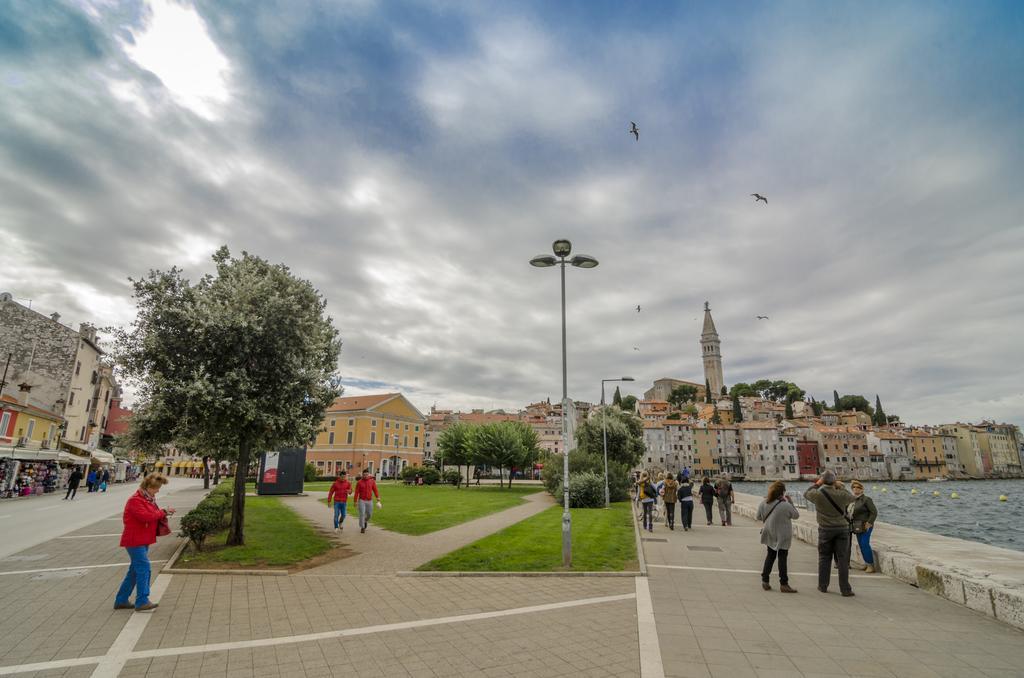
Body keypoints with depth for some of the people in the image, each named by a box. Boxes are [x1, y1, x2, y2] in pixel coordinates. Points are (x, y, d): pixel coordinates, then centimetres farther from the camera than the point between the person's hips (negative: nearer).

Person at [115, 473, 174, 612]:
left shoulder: (149, 499, 14)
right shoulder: (135, 500, -17)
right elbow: (145, 516, -27)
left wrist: (162, 515, -1)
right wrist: (163, 512, -17)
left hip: (143, 540, 10)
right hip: (135, 541, -10)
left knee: (135, 570, 15)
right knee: (144, 568, -11)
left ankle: (121, 601, 26)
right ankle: (142, 602, -8)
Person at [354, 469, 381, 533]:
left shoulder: (372, 481, -2)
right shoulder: (359, 482, -6)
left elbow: (375, 490, -2)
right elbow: (357, 492, -3)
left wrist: (378, 499, -10)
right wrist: (355, 501, -3)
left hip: (369, 501, 2)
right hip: (362, 500, -2)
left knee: (369, 514, 8)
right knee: (362, 514, -7)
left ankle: (366, 521, 39)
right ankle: (362, 527, 6)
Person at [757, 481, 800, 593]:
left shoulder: (764, 503, -9)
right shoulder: (786, 505, -24)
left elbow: (759, 517, 2)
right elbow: (796, 515, -6)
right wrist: (791, 502, -1)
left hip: (770, 535, 5)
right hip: (782, 536, -5)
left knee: (770, 556, 17)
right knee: (782, 558, 7)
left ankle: (765, 580, 20)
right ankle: (783, 584, 13)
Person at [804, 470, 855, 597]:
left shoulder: (818, 494, -14)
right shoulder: (842, 494, -10)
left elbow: (806, 494, 8)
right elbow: (852, 498, 12)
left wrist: (817, 484, 15)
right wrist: (841, 488, 17)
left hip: (825, 529, 0)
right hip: (842, 529, 1)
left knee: (824, 558, 10)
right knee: (843, 559, 5)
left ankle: (823, 586, 18)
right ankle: (845, 589, 7)